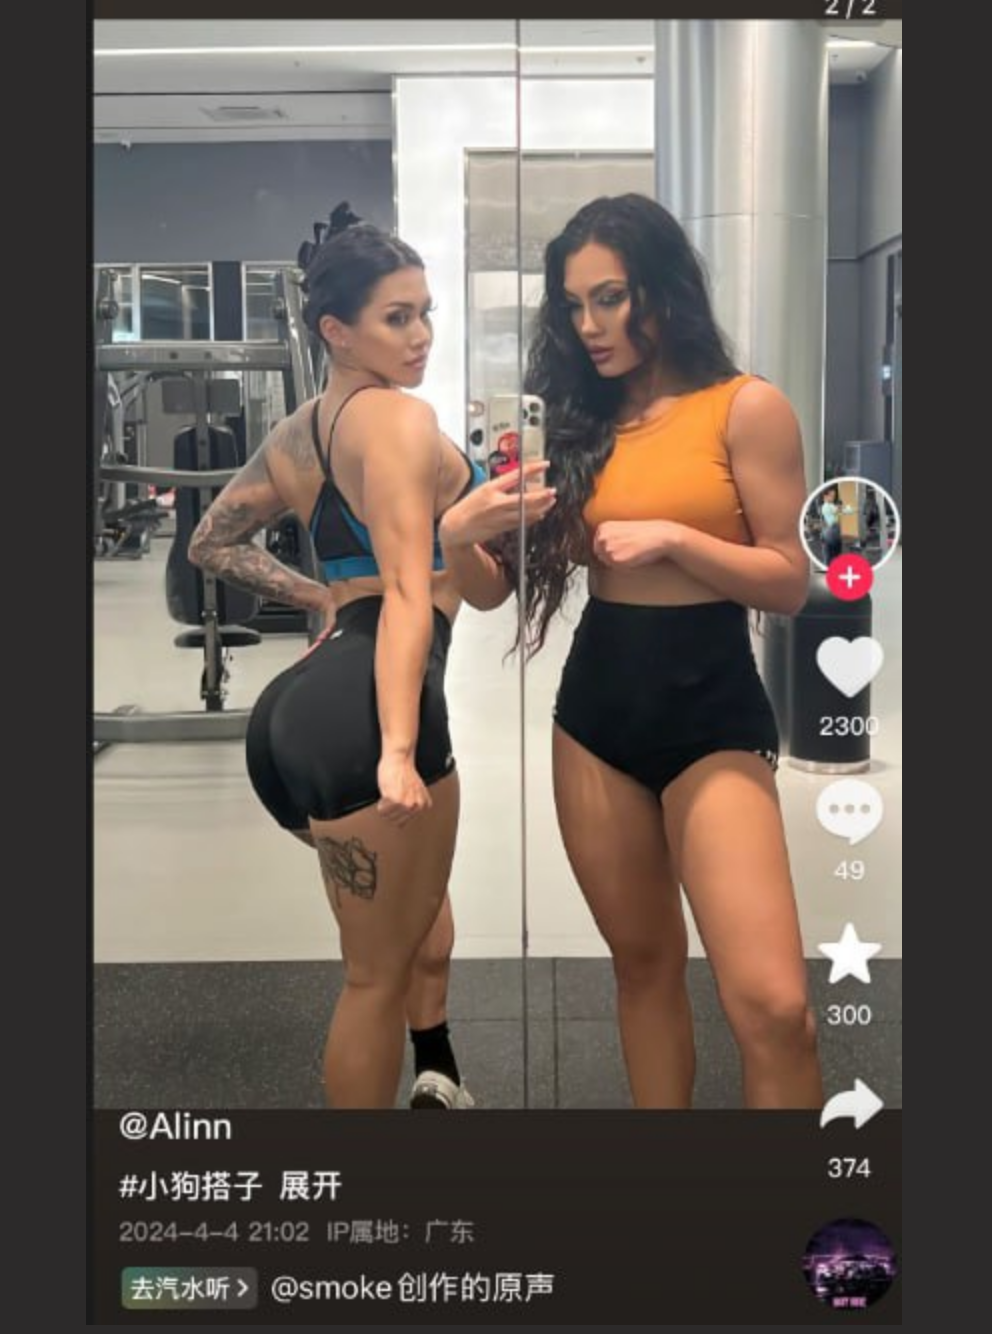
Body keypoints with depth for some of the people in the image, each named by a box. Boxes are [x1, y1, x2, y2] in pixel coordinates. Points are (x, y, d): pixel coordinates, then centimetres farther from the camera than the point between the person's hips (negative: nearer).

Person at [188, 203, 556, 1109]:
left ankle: (435, 1071, 29)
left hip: (301, 708, 9)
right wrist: (397, 751, -26)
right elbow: (408, 593, -19)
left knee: (419, 903, 31)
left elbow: (212, 544, 28)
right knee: (379, 975, 4)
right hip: (365, 710, -9)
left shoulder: (293, 435, 17)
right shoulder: (398, 416, -8)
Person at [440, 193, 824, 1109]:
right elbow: (491, 589, 7)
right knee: (643, 963, 15)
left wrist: (673, 536, -17)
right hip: (595, 710, 4)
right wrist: (458, 534, -14)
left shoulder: (746, 409, -3)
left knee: (773, 1004, -14)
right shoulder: (576, 421, 9)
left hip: (712, 713, -4)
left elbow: (790, 584, -5)